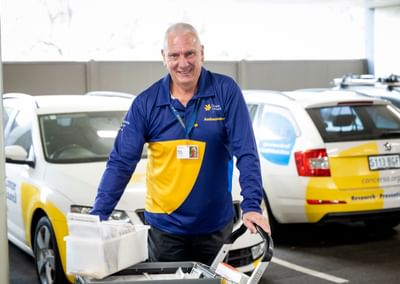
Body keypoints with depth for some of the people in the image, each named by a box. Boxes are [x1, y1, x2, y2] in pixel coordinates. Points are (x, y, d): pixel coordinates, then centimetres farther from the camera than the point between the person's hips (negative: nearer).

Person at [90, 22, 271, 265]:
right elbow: (121, 162, -6)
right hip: (164, 227, 0)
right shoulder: (146, 102, -6)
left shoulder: (226, 91, -9)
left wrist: (251, 205, -24)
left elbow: (246, 152, -12)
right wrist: (98, 215, -15)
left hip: (216, 225, 0)